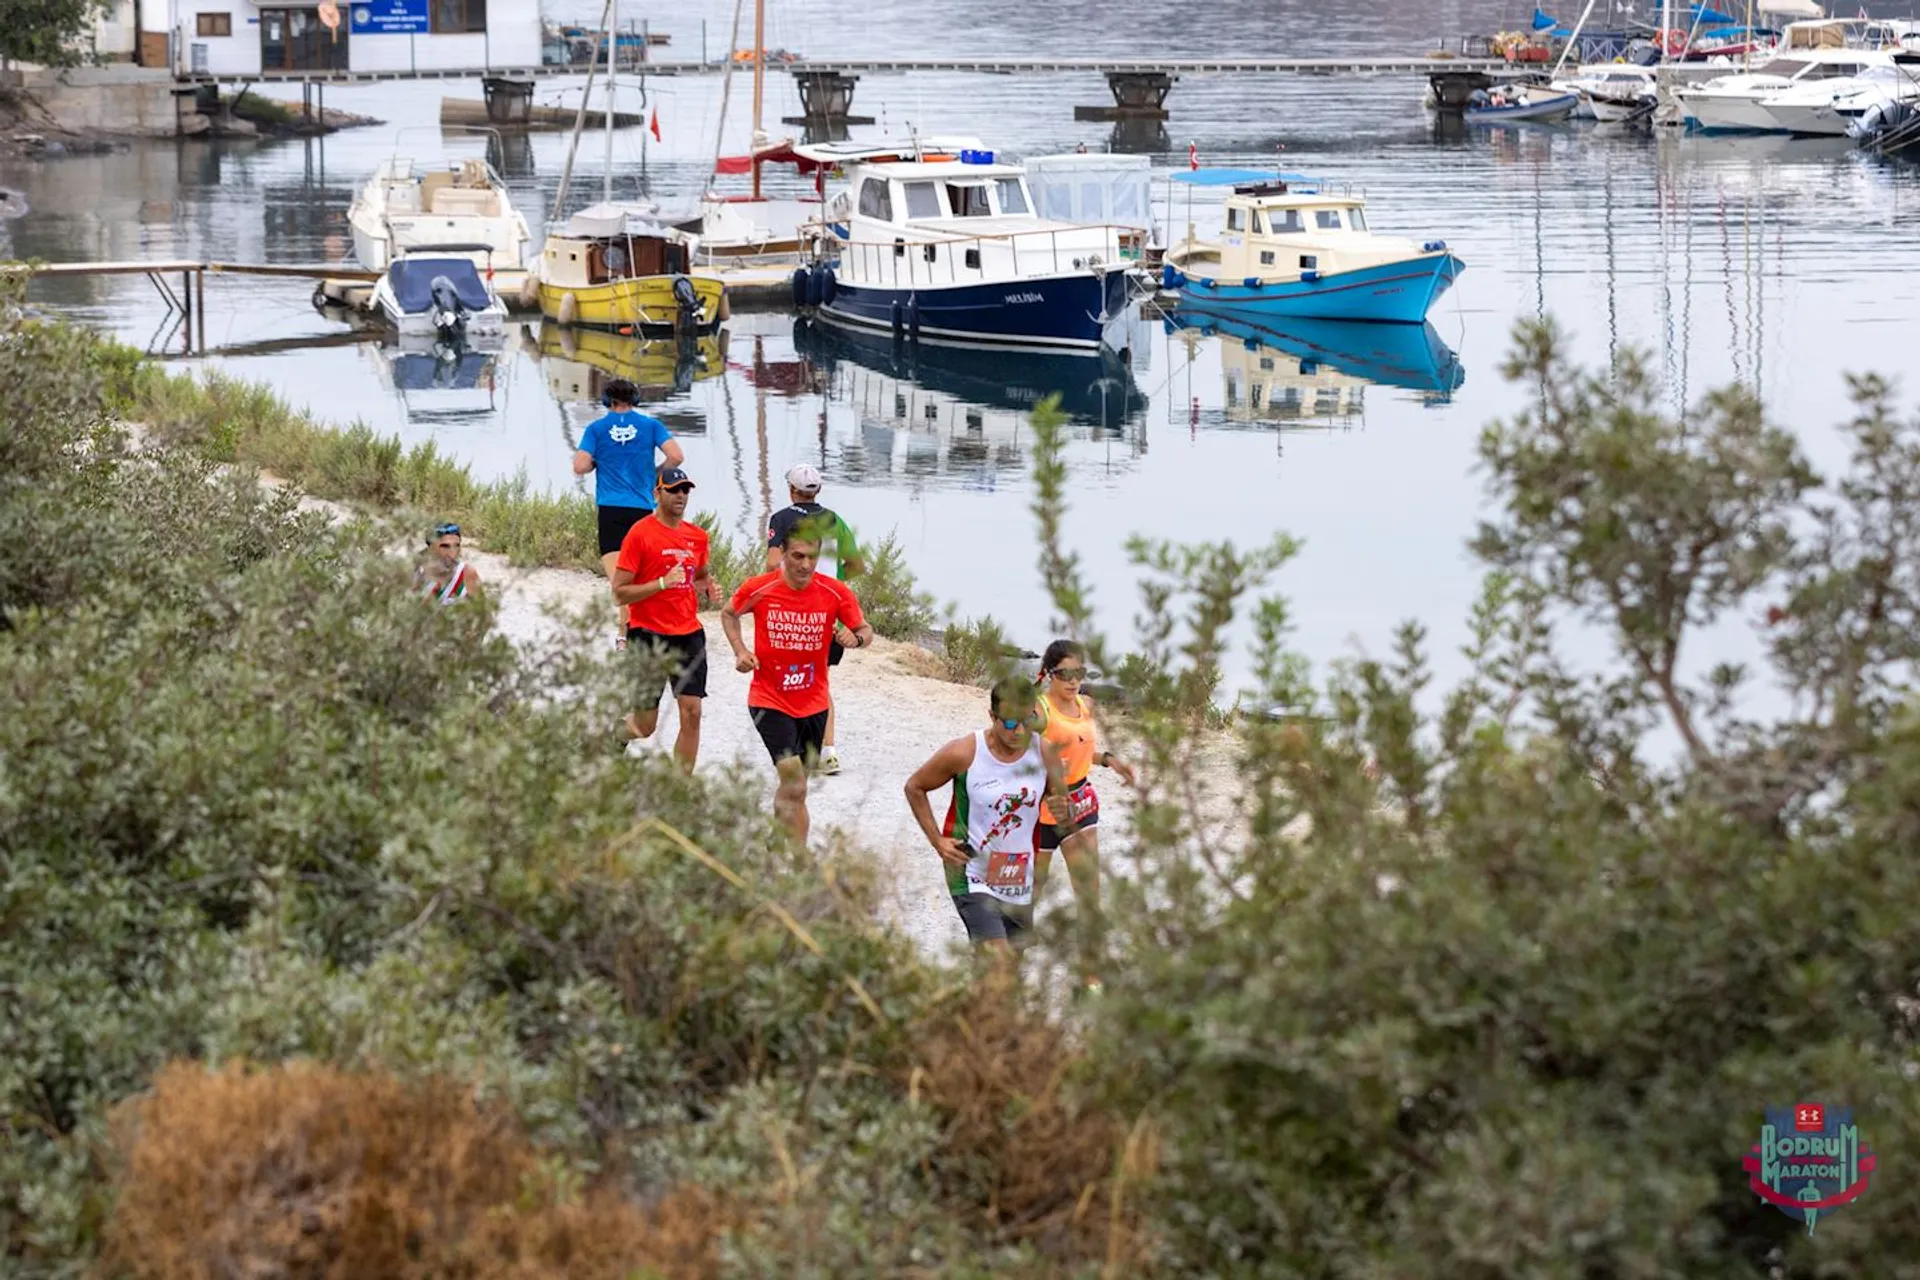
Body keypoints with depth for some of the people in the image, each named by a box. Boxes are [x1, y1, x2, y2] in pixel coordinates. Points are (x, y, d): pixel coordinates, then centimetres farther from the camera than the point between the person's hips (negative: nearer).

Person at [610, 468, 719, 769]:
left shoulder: (697, 536, 10)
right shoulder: (639, 534, -8)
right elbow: (620, 592, -10)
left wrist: (710, 587, 5)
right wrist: (662, 583, -20)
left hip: (689, 634, 5)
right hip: (648, 635, -5)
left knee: (691, 712, -7)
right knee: (644, 726, 0)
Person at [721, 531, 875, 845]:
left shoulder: (836, 593, -8)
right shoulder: (758, 589, -10)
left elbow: (865, 630, 1)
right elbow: (729, 613, 9)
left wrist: (857, 638, -23)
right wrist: (740, 651, -5)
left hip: (813, 703, 3)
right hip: (769, 699, -3)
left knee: (793, 787, 14)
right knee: (795, 786, -18)